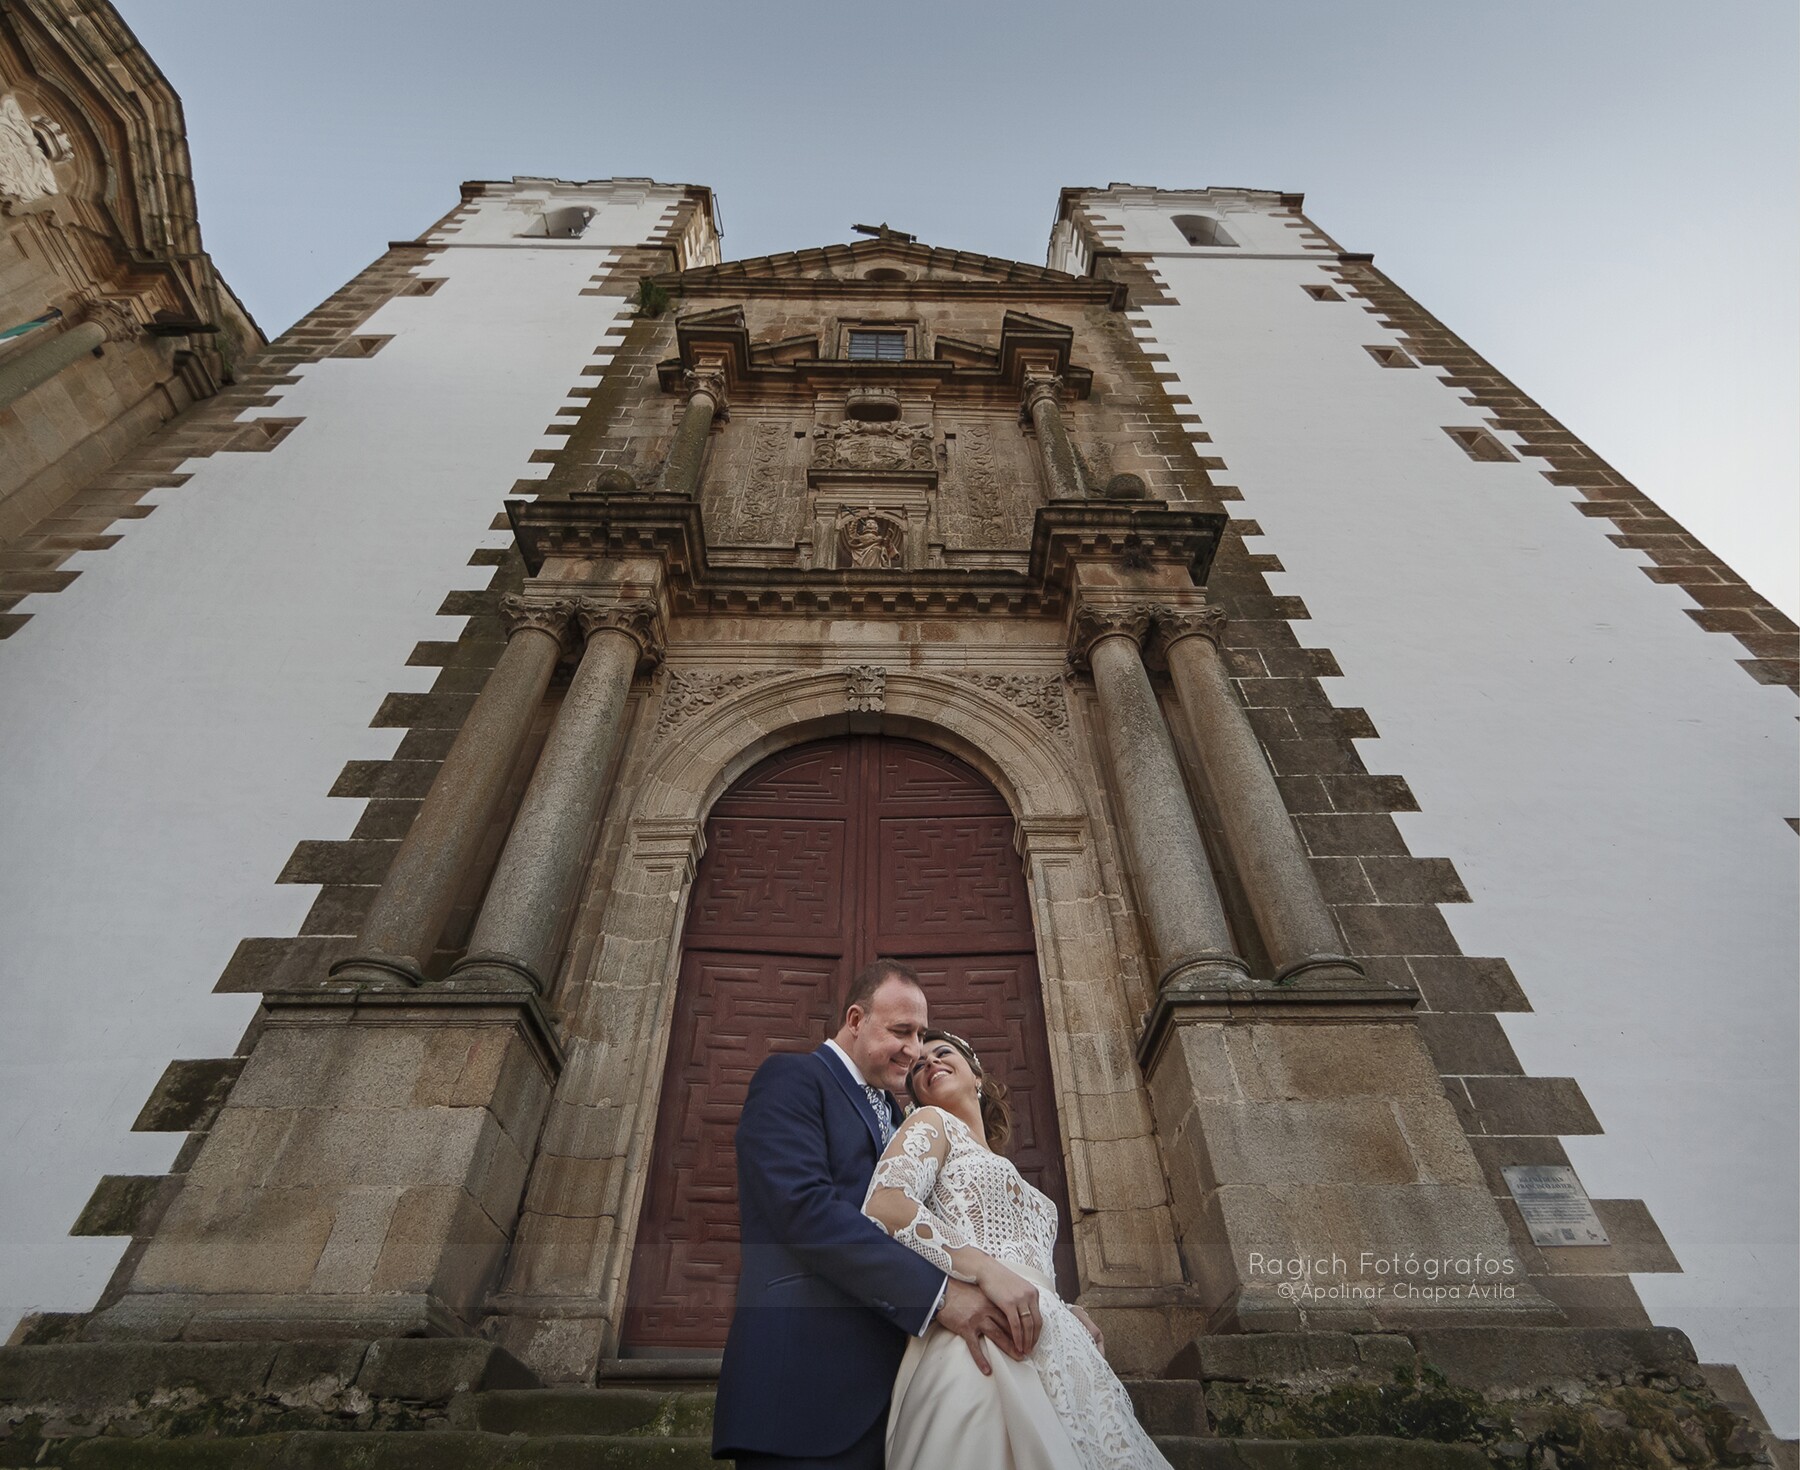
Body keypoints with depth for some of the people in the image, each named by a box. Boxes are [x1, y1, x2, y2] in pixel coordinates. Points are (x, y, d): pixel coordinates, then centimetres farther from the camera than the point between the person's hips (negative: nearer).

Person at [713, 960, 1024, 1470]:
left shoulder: (893, 1113, 22)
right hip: (808, 1378, -8)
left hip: (885, 1383, 8)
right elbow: (804, 1206, -19)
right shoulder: (791, 1077, -4)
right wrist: (939, 1294, -21)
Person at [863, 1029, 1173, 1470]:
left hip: (1054, 1350, 7)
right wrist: (985, 1268, -20)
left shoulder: (1004, 1175, 30)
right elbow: (883, 1206, -11)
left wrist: (1070, 1313, 6)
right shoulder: (932, 1123, 9)